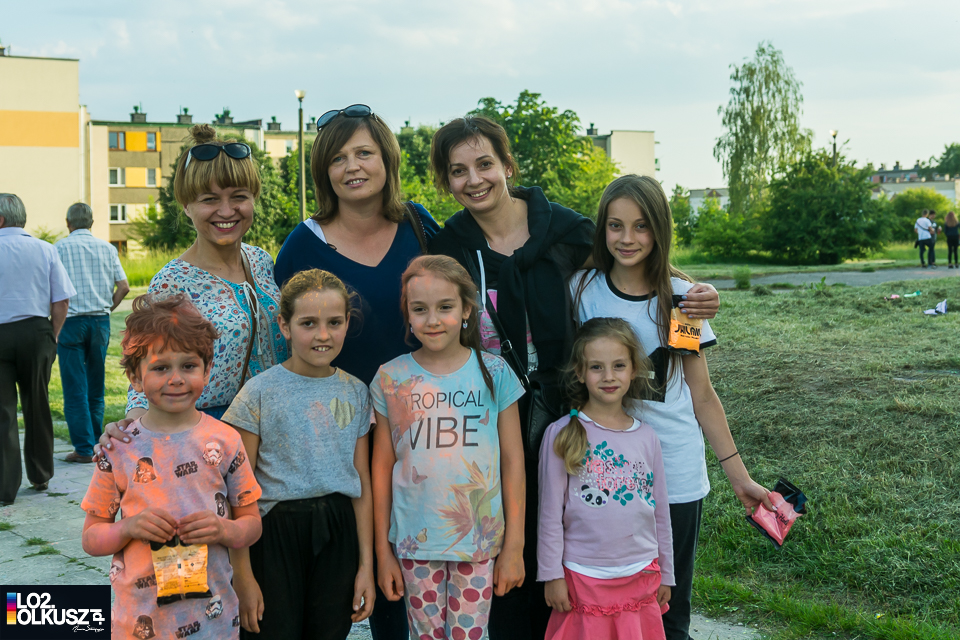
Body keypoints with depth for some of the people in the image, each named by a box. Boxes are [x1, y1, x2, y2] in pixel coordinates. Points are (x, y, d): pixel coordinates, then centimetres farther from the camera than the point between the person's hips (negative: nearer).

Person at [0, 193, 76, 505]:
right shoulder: (45, 249, 3)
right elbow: (61, 302, 1)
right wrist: (52, 338, 8)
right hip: (36, 333, 3)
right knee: (37, 406, 15)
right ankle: (40, 476, 27)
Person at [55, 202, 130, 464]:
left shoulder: (60, 248, -2)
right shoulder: (107, 248, 7)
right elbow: (123, 287, 3)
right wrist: (105, 310, 12)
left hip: (70, 321, -3)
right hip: (100, 321, 3)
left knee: (75, 388, 0)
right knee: (96, 386, 13)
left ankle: (84, 449, 0)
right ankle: (96, 444, 18)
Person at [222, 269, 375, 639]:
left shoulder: (356, 393, 5)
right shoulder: (259, 393, -7)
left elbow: (362, 486, 8)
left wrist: (366, 565, 6)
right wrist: (243, 576, -8)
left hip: (338, 535, 3)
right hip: (275, 532, -3)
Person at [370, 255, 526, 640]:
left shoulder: (493, 373, -3)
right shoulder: (391, 379, -1)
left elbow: (513, 461, 0)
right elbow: (382, 468, 4)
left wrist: (514, 546, -2)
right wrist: (382, 550, 4)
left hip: (479, 540, -1)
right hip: (414, 542, 1)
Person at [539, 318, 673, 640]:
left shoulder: (647, 438, 3)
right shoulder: (562, 435, -8)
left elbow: (660, 512, 10)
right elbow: (550, 514, -4)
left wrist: (665, 574, 14)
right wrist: (552, 574, -5)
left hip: (641, 576, 3)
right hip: (583, 577, -3)